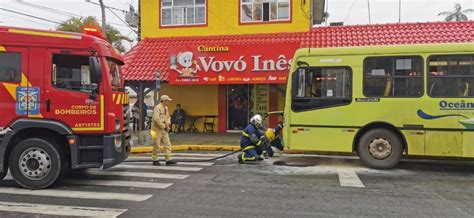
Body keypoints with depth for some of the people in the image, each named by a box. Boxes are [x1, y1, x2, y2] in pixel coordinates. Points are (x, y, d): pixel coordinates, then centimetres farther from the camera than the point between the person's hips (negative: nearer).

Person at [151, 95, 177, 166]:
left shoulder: (166, 108, 13)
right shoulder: (157, 108, -14)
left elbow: (168, 117, 24)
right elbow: (156, 119, -23)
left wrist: (168, 123, 4)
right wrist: (163, 126, -16)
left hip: (164, 130, 8)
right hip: (157, 129, -8)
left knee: (167, 144, 2)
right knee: (156, 145, 0)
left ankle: (168, 160, 3)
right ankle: (155, 160, 11)